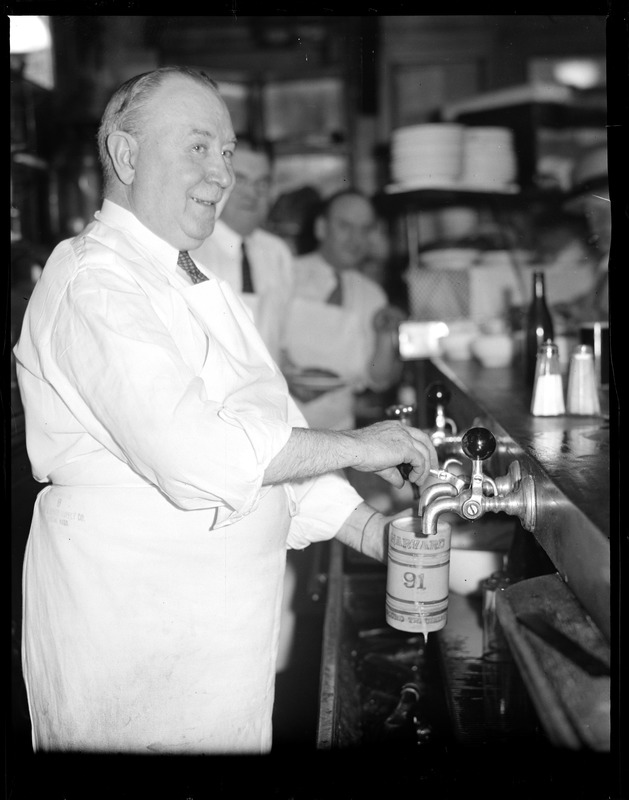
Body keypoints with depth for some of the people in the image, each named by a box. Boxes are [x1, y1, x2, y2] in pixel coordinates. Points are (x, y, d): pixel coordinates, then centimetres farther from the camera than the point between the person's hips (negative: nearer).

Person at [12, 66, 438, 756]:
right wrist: (355, 446, -18)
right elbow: (185, 450, -28)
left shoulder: (201, 289, 15)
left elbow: (277, 444, 14)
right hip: (125, 640, -8)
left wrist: (379, 536, 3)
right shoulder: (92, 279, -16)